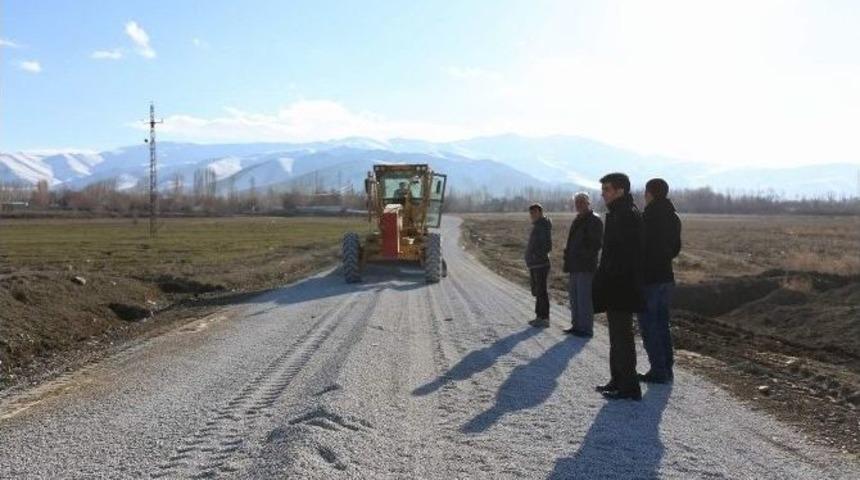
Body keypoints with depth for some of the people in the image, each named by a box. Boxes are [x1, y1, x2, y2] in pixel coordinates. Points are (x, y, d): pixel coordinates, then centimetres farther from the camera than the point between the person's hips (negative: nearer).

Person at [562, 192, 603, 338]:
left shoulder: (594, 220, -9)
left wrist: (585, 254, -19)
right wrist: (568, 254, 14)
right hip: (575, 266, 10)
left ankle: (586, 329, -1)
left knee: (584, 298, -7)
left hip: (586, 267, -9)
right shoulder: (578, 220, 19)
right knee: (574, 297, 15)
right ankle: (576, 325, 24)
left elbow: (597, 243, -15)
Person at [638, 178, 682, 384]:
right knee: (663, 324, 15)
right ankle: (667, 369, 20)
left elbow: (640, 248, -18)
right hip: (666, 276, 8)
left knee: (649, 326, -1)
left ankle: (658, 371, 1)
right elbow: (676, 248, 16)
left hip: (648, 278, -8)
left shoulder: (647, 218, -17)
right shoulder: (673, 218, 9)